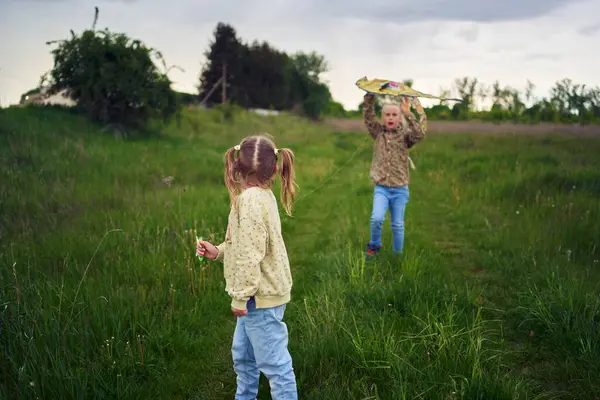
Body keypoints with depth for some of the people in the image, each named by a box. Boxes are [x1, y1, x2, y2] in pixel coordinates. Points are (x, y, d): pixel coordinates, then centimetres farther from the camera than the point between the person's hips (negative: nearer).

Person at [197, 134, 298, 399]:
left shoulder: (250, 199, -22)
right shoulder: (263, 195, 7)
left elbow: (250, 253, -24)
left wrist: (240, 296, -18)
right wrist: (219, 251, 11)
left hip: (261, 296, -10)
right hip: (262, 291, 10)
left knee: (273, 362, -1)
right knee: (243, 355, 24)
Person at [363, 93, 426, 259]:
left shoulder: (405, 135, 0)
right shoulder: (378, 132, 5)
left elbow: (420, 134, -21)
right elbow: (368, 115, -6)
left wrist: (408, 114, -27)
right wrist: (370, 94, -16)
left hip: (400, 189, 0)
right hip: (381, 188, 0)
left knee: (398, 225, 6)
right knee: (376, 218, -20)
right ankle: (374, 246, 6)